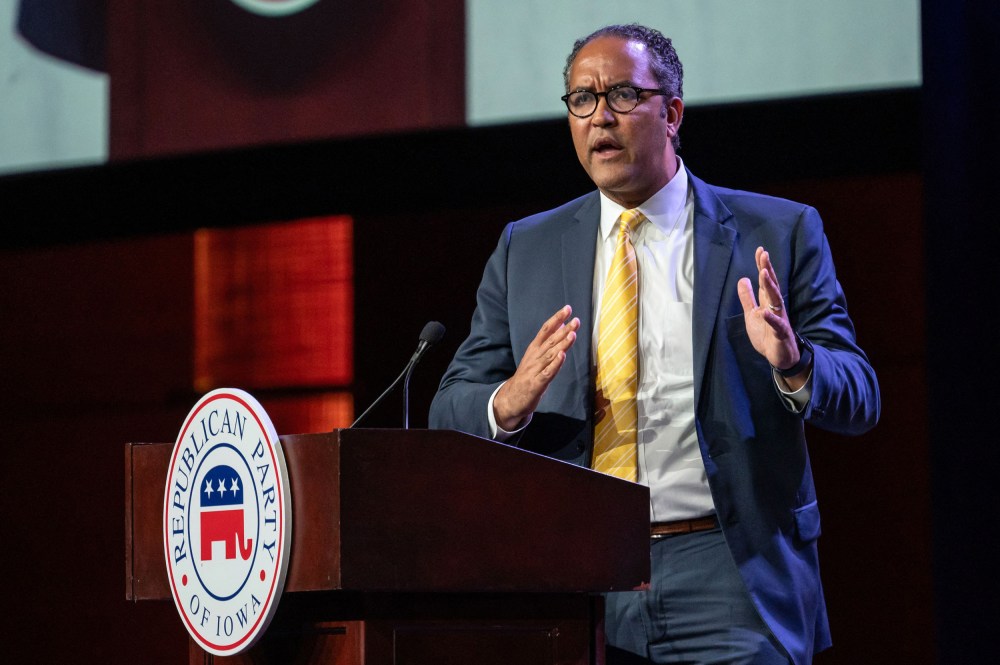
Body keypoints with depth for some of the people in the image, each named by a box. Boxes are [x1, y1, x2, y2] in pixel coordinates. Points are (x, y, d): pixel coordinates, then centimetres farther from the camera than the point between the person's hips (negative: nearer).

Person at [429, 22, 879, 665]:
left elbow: (860, 399, 2)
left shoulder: (780, 233, 5)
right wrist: (509, 402, -15)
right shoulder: (525, 249, 12)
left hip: (727, 586, -2)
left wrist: (794, 365, -21)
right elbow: (451, 410, 9)